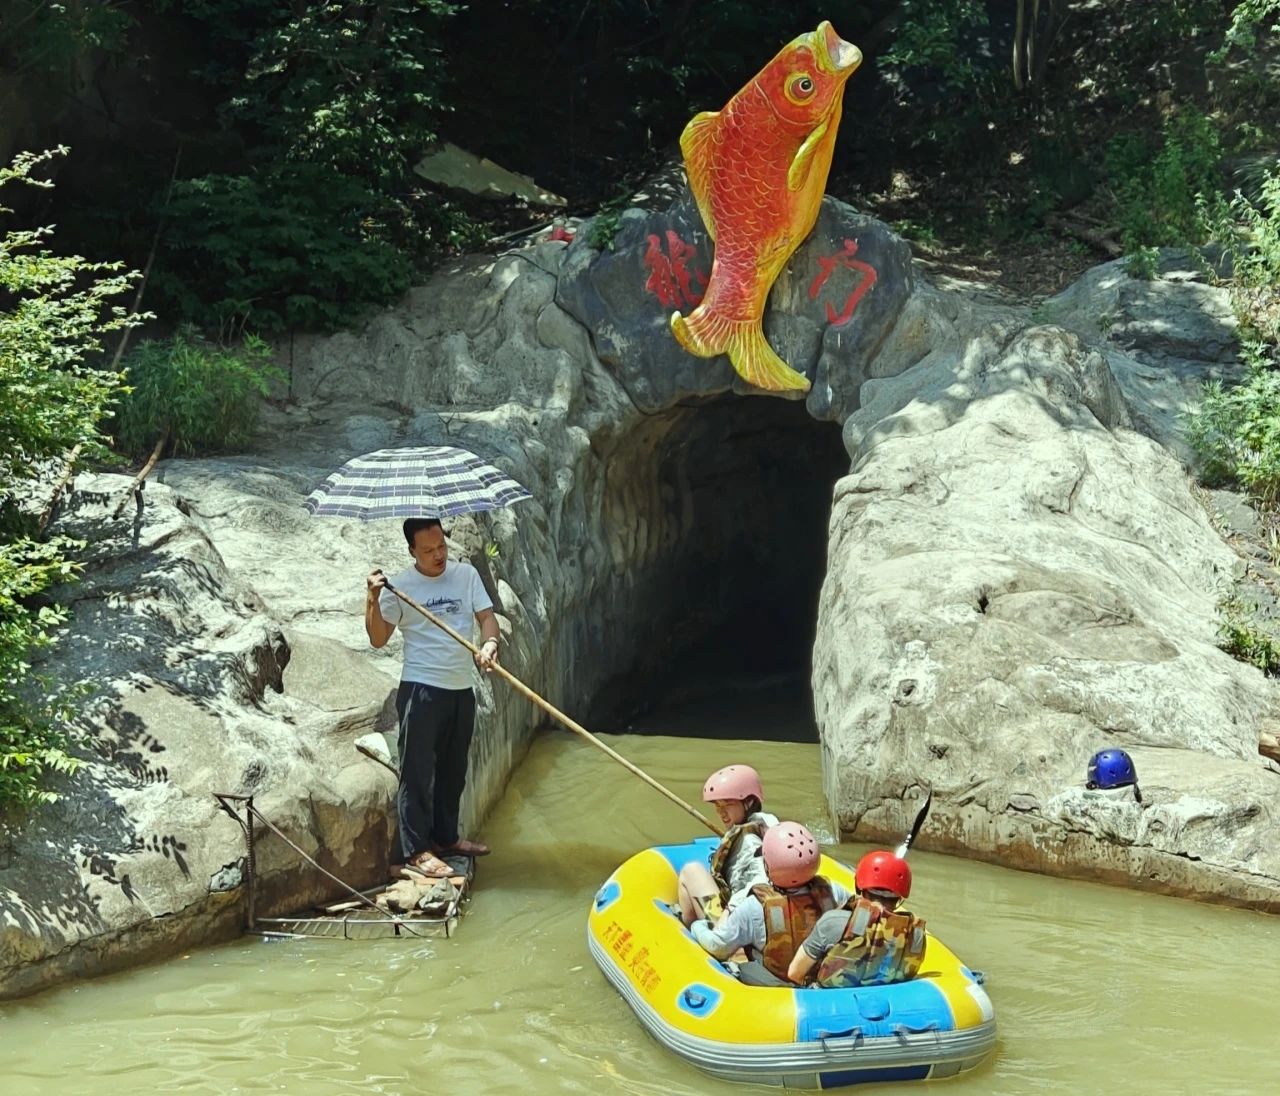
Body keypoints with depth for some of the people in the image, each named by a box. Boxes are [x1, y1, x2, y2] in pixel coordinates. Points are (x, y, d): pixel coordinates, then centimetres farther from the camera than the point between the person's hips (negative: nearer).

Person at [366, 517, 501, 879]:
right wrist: (373, 600, -22)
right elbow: (378, 638, -7)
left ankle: (446, 837, 29)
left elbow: (486, 616, 2)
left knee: (453, 771, 15)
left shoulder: (466, 574, 5)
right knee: (418, 771, -4)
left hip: (461, 689, 5)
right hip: (421, 689, -5)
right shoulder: (399, 586, -6)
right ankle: (417, 850, 0)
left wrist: (489, 642, -19)